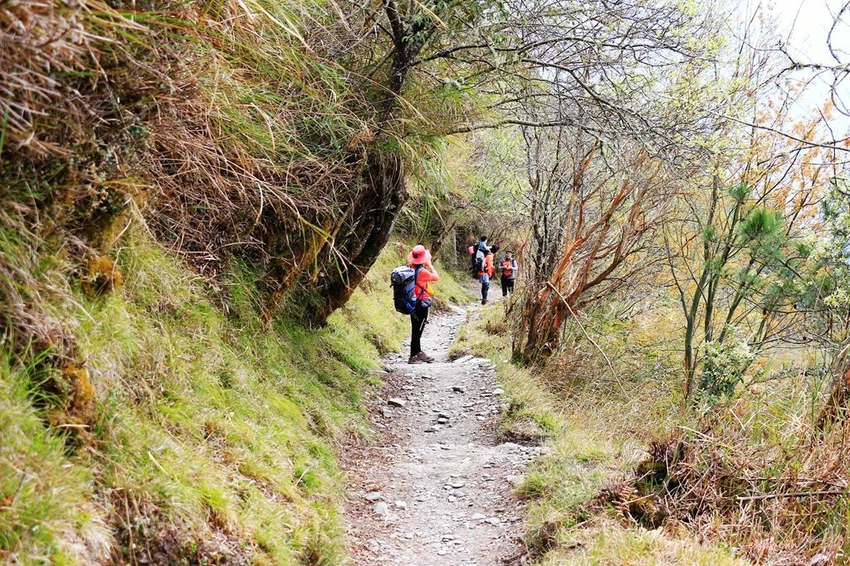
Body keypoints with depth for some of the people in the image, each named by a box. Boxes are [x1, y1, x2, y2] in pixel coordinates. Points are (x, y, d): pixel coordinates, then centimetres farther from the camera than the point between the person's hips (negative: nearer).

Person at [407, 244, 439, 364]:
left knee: (416, 329, 18)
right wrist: (429, 264, 0)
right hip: (421, 304, -8)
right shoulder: (423, 272, -21)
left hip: (413, 303, 8)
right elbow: (437, 277, -6)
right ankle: (413, 356, 3)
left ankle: (418, 352, 30)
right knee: (417, 330, -2)